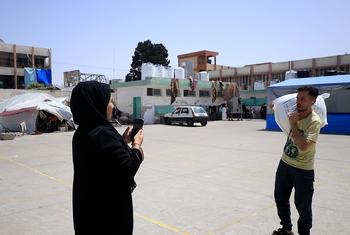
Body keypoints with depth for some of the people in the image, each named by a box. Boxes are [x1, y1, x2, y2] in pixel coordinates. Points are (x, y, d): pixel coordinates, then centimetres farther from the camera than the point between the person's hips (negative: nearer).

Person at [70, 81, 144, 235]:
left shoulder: (82, 134, 3)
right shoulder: (104, 135, -26)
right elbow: (128, 169, -21)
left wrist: (123, 141, 9)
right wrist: (137, 145, -7)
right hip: (109, 211, -9)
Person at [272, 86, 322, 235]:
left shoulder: (314, 121, -20)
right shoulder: (295, 114, -1)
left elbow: (303, 146, -32)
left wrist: (293, 124, -25)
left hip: (303, 170, -7)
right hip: (285, 163, 7)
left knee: (302, 206, 5)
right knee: (280, 198, 18)